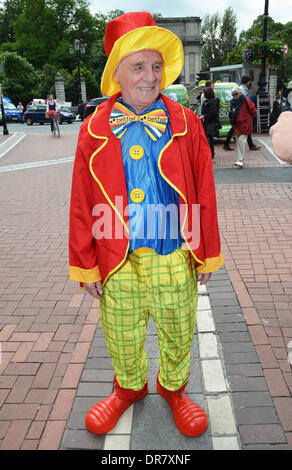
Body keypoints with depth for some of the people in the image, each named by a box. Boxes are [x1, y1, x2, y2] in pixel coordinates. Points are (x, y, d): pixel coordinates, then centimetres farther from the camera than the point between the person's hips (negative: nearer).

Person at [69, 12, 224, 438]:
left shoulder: (186, 124, -3)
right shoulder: (94, 131, -3)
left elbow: (204, 193, 0)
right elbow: (82, 204, -2)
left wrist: (207, 255, 2)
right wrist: (85, 265, 0)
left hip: (173, 256, 0)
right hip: (118, 260, 1)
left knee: (178, 333, 18)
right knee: (122, 336, 18)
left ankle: (173, 388, 48)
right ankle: (129, 388, 50)